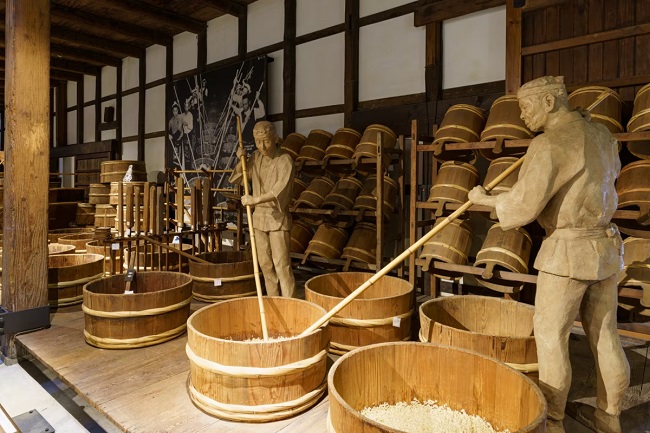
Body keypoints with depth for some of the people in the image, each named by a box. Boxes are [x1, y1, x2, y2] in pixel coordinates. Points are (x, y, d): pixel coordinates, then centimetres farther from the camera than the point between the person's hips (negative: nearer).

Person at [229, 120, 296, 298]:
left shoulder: (285, 160, -12)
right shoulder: (256, 157, 6)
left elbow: (280, 190, -25)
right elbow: (238, 179, 17)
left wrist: (255, 200, -35)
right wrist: (241, 160, 0)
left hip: (278, 217, -6)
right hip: (259, 216, 6)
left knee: (281, 263, -7)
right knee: (265, 263, 11)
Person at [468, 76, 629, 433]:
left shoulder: (549, 144, -16)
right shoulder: (602, 135, 10)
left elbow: (523, 205, -21)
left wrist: (485, 199, -5)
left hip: (567, 251, -8)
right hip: (605, 246, 9)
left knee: (551, 335, 3)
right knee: (604, 335, 16)